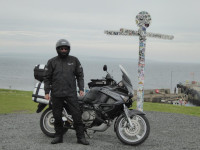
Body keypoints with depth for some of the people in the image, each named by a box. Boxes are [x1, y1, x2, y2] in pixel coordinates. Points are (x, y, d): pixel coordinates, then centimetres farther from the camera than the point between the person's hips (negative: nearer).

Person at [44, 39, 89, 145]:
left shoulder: (74, 60, 8)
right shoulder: (52, 62, 6)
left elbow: (80, 75, 12)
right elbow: (47, 78, 9)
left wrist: (81, 89, 3)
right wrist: (46, 92, 2)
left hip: (71, 93, 0)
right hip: (56, 94, 1)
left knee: (77, 115, -5)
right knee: (57, 116, 6)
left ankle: (81, 137, 1)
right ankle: (58, 136, 19)